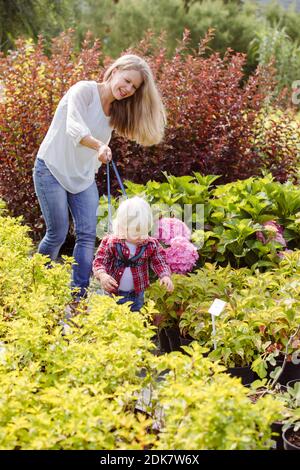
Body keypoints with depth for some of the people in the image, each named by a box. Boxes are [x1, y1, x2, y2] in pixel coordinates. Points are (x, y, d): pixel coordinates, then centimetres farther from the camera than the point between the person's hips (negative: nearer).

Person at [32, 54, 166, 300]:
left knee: (87, 235, -5)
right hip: (52, 169, -6)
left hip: (83, 176, 7)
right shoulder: (84, 90, -17)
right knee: (57, 234, -4)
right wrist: (99, 146, -51)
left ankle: (78, 298, -2)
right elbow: (74, 128, -34)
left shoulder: (117, 110, 6)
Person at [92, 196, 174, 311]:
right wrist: (102, 275, -34)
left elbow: (159, 262, 0)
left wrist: (165, 276, -18)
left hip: (136, 295, 2)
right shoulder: (109, 243, -15)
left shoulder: (151, 245, -8)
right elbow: (99, 262, -14)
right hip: (112, 293, -2)